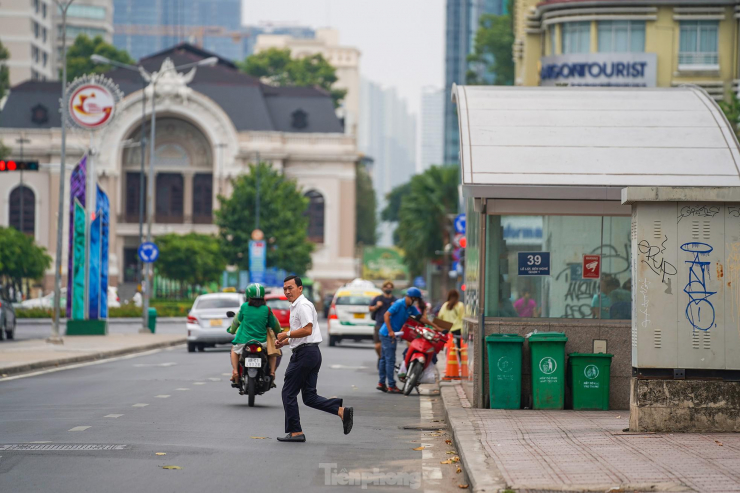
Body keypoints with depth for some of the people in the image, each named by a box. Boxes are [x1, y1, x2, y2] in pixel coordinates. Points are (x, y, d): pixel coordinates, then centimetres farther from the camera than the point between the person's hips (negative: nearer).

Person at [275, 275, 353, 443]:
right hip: (312, 353, 11)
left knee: (289, 393, -1)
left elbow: (307, 330, -24)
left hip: (304, 353, -11)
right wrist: (285, 341, 17)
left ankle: (295, 432, 3)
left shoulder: (303, 305, -12)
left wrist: (286, 334, -14)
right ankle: (342, 411, -5)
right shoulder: (295, 306, 22)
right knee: (309, 397, 8)